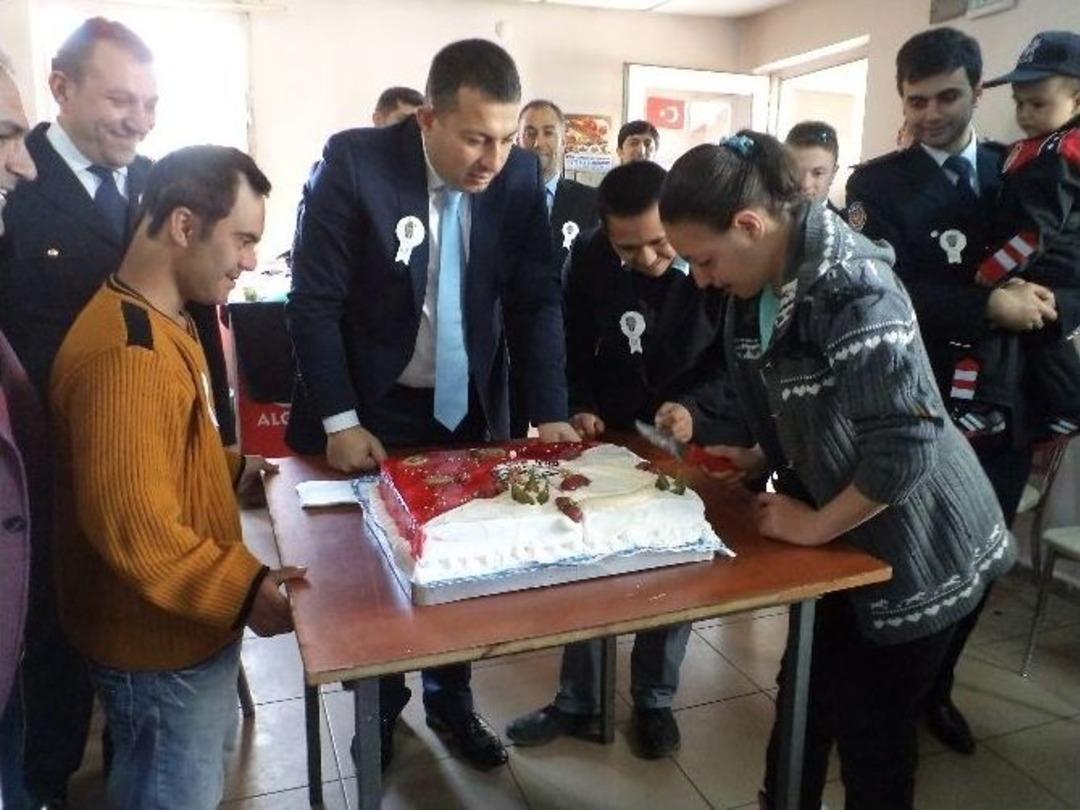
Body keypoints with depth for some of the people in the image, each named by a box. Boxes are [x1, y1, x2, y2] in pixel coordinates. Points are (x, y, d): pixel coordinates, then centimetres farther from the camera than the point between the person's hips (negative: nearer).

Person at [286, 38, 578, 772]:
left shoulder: (521, 175, -8)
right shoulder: (353, 162, -18)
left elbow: (538, 298, -5)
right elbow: (314, 300, -15)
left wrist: (552, 412, -13)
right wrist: (339, 422, -18)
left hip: (471, 409, 3)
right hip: (372, 410, -2)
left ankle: (451, 701, 37)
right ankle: (380, 706, 38)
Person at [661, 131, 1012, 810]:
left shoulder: (851, 287, -27)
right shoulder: (760, 287, -2)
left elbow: (906, 446, -31)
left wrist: (813, 526, -20)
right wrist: (761, 460, 1)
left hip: (914, 551, -7)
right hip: (838, 537, 7)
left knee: (872, 729, 9)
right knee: (804, 703, 18)